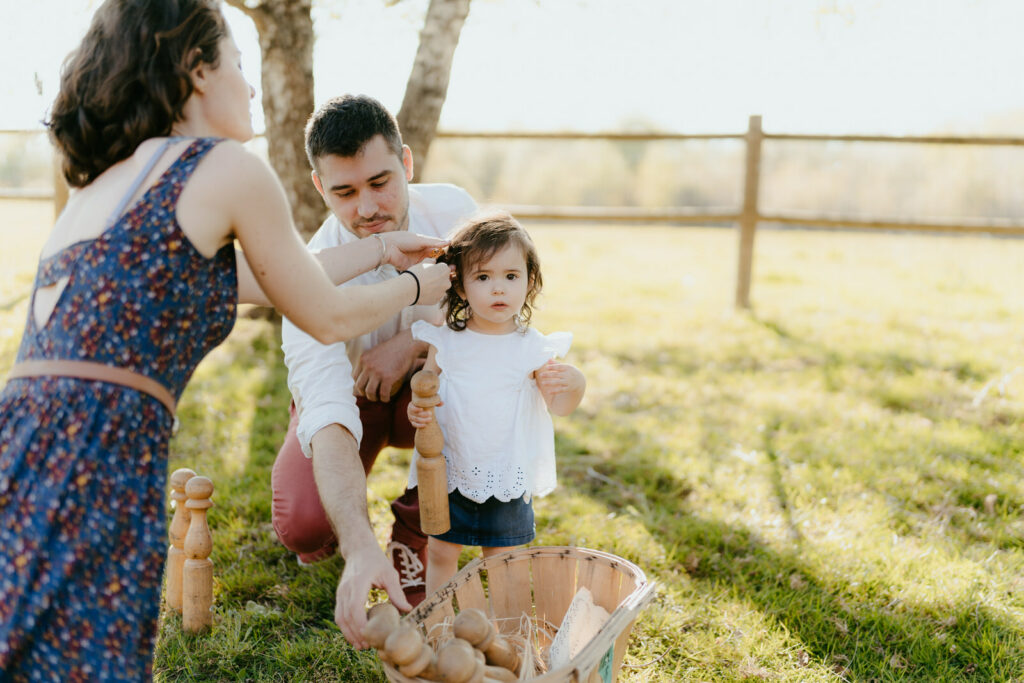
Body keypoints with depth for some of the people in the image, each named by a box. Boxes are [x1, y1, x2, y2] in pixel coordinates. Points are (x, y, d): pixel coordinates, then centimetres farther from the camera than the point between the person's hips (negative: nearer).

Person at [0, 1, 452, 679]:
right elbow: (328, 319, 9)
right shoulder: (230, 169, -2)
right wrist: (419, 284, 29)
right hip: (90, 465, -8)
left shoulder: (101, 180, 23)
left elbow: (254, 280, 33)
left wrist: (379, 251, 43)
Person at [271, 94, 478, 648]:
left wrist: (413, 343, -31)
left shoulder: (451, 210, -19)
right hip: (348, 397, -2)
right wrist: (359, 547, -58)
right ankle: (333, 529, 12)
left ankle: (414, 535, -9)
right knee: (301, 523, -29)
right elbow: (328, 413, -44)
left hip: (428, 394, 3)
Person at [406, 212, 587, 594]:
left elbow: (558, 407, -9)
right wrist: (417, 410, -20)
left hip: (508, 477, -1)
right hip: (450, 472, 1)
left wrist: (573, 385, -31)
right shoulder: (445, 341, -5)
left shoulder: (533, 348, -8)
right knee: (440, 553, 13)